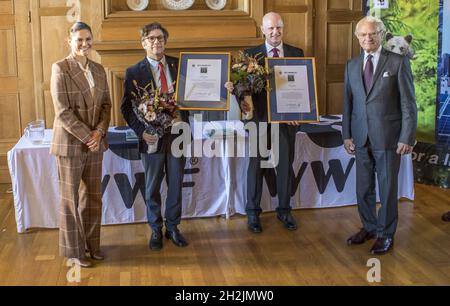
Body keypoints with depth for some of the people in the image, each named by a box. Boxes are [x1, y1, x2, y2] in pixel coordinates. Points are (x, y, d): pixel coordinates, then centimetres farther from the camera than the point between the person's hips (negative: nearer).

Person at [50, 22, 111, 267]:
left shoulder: (99, 69, 9)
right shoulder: (60, 68, -9)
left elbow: (106, 104, 9)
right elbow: (63, 111, -14)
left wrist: (99, 132, -7)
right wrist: (87, 137, -15)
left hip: (95, 141, 5)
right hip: (70, 143, -5)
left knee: (93, 196, 11)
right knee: (71, 197, 6)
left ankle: (91, 243, 27)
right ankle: (74, 249, 19)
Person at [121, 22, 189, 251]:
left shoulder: (179, 66, 4)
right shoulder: (134, 72, -3)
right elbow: (126, 108, -3)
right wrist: (141, 131, -14)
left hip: (178, 134, 2)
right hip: (152, 137, -2)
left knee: (176, 184, 12)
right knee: (152, 187, 10)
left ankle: (173, 227, 28)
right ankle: (156, 229, 27)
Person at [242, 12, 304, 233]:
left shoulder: (297, 53, 6)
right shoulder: (251, 54, 1)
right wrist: (243, 102, -22)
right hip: (260, 116, -1)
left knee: (286, 165, 10)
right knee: (255, 165, 7)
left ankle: (284, 210, 26)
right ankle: (253, 213, 20)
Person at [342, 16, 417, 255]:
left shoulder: (398, 62, -4)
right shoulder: (352, 65, 9)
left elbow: (408, 103, -6)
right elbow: (348, 103, 11)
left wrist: (407, 137, -10)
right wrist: (347, 135, 6)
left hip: (388, 137, -4)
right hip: (361, 137, 4)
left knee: (387, 187, 6)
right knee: (363, 187, 12)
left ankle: (386, 234, 20)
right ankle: (368, 227, 30)